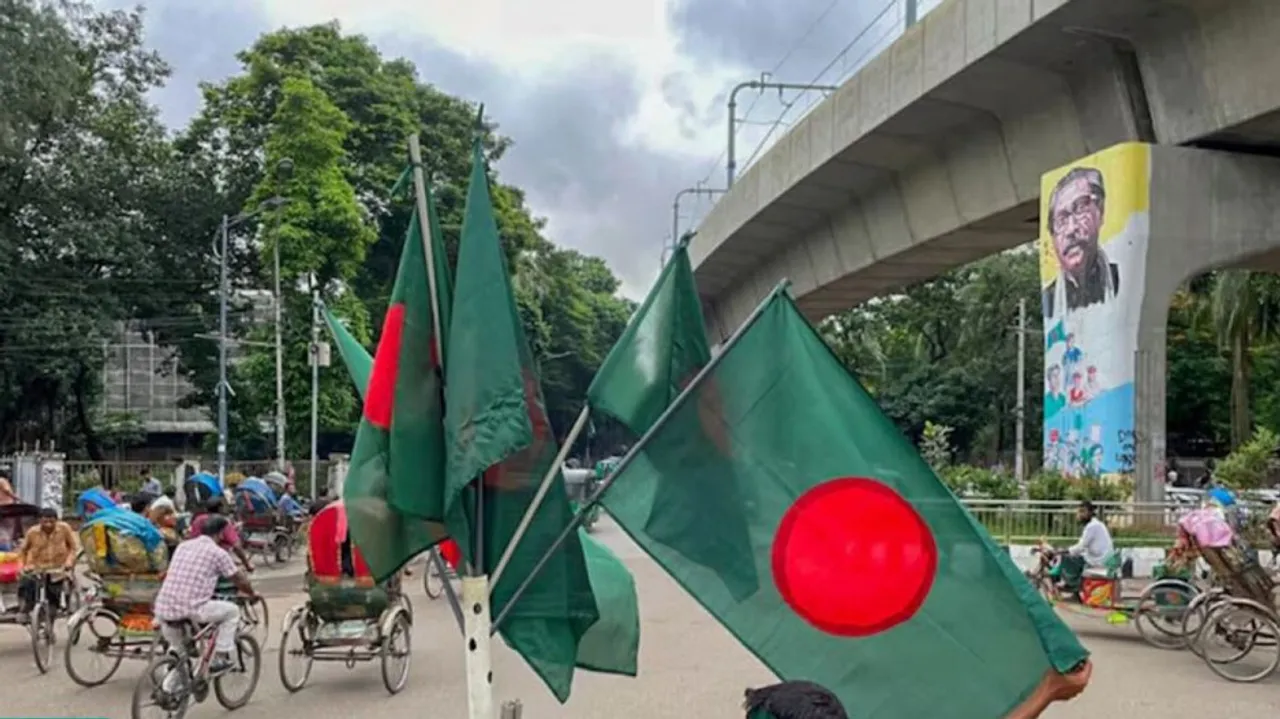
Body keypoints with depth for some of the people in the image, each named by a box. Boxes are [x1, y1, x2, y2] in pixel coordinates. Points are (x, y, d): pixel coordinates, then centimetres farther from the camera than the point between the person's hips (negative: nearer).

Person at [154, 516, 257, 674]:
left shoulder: (183, 546, 18)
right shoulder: (218, 552, 1)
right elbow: (240, 581, 9)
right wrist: (252, 594, 30)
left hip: (163, 610, 6)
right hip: (190, 610, -6)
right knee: (232, 610, 16)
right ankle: (219, 660, 16)